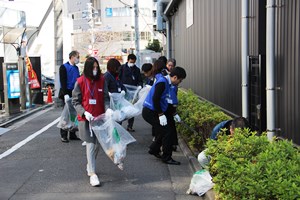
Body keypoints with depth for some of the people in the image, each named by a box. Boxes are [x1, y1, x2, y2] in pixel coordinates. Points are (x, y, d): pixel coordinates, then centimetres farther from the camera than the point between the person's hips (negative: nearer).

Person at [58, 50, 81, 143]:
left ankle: (72, 134, 17)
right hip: (67, 93, -6)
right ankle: (63, 135, 4)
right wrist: (66, 94, -21)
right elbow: (63, 81, -13)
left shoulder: (76, 68, 14)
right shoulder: (64, 67, -6)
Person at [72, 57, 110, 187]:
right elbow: (75, 101, -3)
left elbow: (106, 98, 2)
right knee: (90, 144, -5)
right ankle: (92, 173, -2)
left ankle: (90, 166, 36)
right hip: (86, 118, -3)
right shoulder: (80, 82, -7)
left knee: (97, 143, 13)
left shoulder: (102, 80, 0)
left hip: (99, 117, 3)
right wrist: (84, 112, -17)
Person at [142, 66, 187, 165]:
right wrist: (161, 114, -21)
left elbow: (165, 100, 21)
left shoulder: (166, 82, 12)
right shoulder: (162, 82, -19)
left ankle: (154, 150, 37)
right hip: (150, 112, -10)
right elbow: (155, 99, -26)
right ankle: (166, 157, 3)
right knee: (166, 132, -7)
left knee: (163, 131, 19)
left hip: (151, 112, 10)